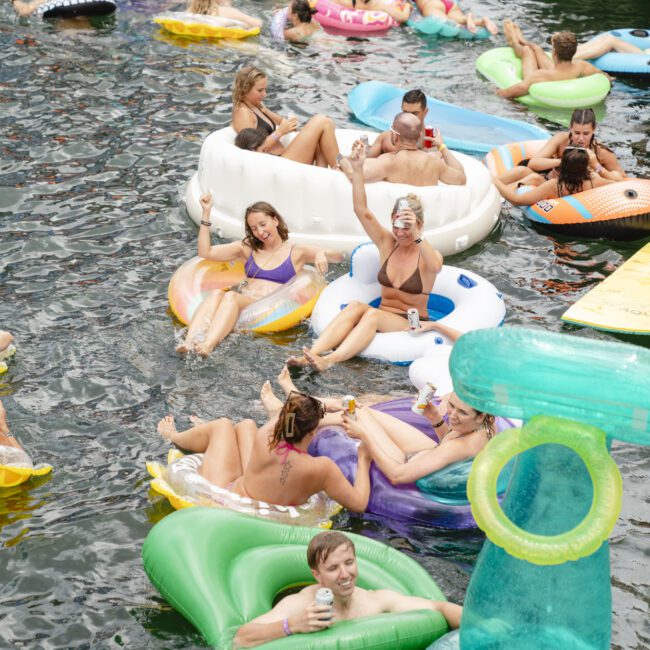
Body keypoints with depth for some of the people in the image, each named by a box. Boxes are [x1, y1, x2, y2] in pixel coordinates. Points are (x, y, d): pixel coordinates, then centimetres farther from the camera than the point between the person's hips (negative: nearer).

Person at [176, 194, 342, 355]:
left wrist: (321, 253, -14)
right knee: (216, 292, -32)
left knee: (231, 296, -34)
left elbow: (338, 257, 9)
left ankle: (207, 346, -58)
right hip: (241, 303, 3)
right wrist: (206, 213, 13)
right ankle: (189, 341, -54)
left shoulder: (296, 253, 15)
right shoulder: (248, 248, 25)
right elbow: (205, 253, 19)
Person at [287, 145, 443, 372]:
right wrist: (357, 169, -17)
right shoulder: (387, 244, 6)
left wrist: (416, 235, -46)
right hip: (382, 317, 4)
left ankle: (328, 361, -53)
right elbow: (362, 211, -6)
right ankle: (310, 355, -46)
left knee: (372, 313, -34)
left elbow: (435, 267, -32)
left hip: (413, 325, -4)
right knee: (355, 306, -29)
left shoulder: (428, 254, -6)